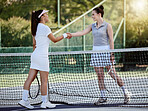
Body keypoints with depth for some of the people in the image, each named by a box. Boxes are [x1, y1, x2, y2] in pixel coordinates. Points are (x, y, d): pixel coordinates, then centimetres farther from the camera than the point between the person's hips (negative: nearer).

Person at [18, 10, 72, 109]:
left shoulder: (36, 28, 13)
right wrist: (64, 35, 7)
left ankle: (24, 100, 1)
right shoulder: (45, 28, -13)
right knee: (44, 80, 0)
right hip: (42, 56, -9)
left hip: (35, 55, 9)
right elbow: (54, 40, -5)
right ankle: (45, 102, 5)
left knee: (30, 78, 4)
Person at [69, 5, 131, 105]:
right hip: (96, 51, 6)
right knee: (100, 75, 3)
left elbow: (111, 40, -7)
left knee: (112, 73, -5)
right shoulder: (93, 26, 11)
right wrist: (71, 34, -7)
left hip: (106, 51, -6)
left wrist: (112, 53, -12)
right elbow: (82, 32, 5)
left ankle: (125, 92, 7)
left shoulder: (107, 25, -5)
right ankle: (103, 97, 7)